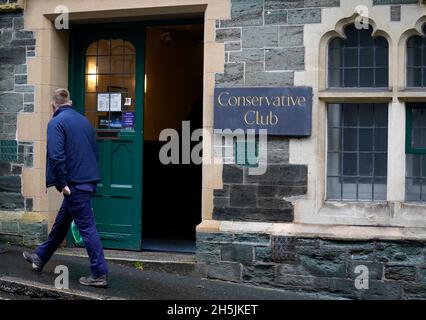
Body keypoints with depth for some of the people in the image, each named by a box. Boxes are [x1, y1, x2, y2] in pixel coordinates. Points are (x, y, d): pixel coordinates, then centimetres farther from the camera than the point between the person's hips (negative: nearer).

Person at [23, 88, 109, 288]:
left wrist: (62, 184, -14)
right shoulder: (84, 120, 14)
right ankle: (40, 258, 36)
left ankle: (99, 274, -2)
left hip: (75, 183, -8)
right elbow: (95, 152, 18)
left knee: (86, 227, -5)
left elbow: (56, 156, -20)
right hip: (89, 180, 8)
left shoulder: (56, 123, -9)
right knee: (61, 222, 20)